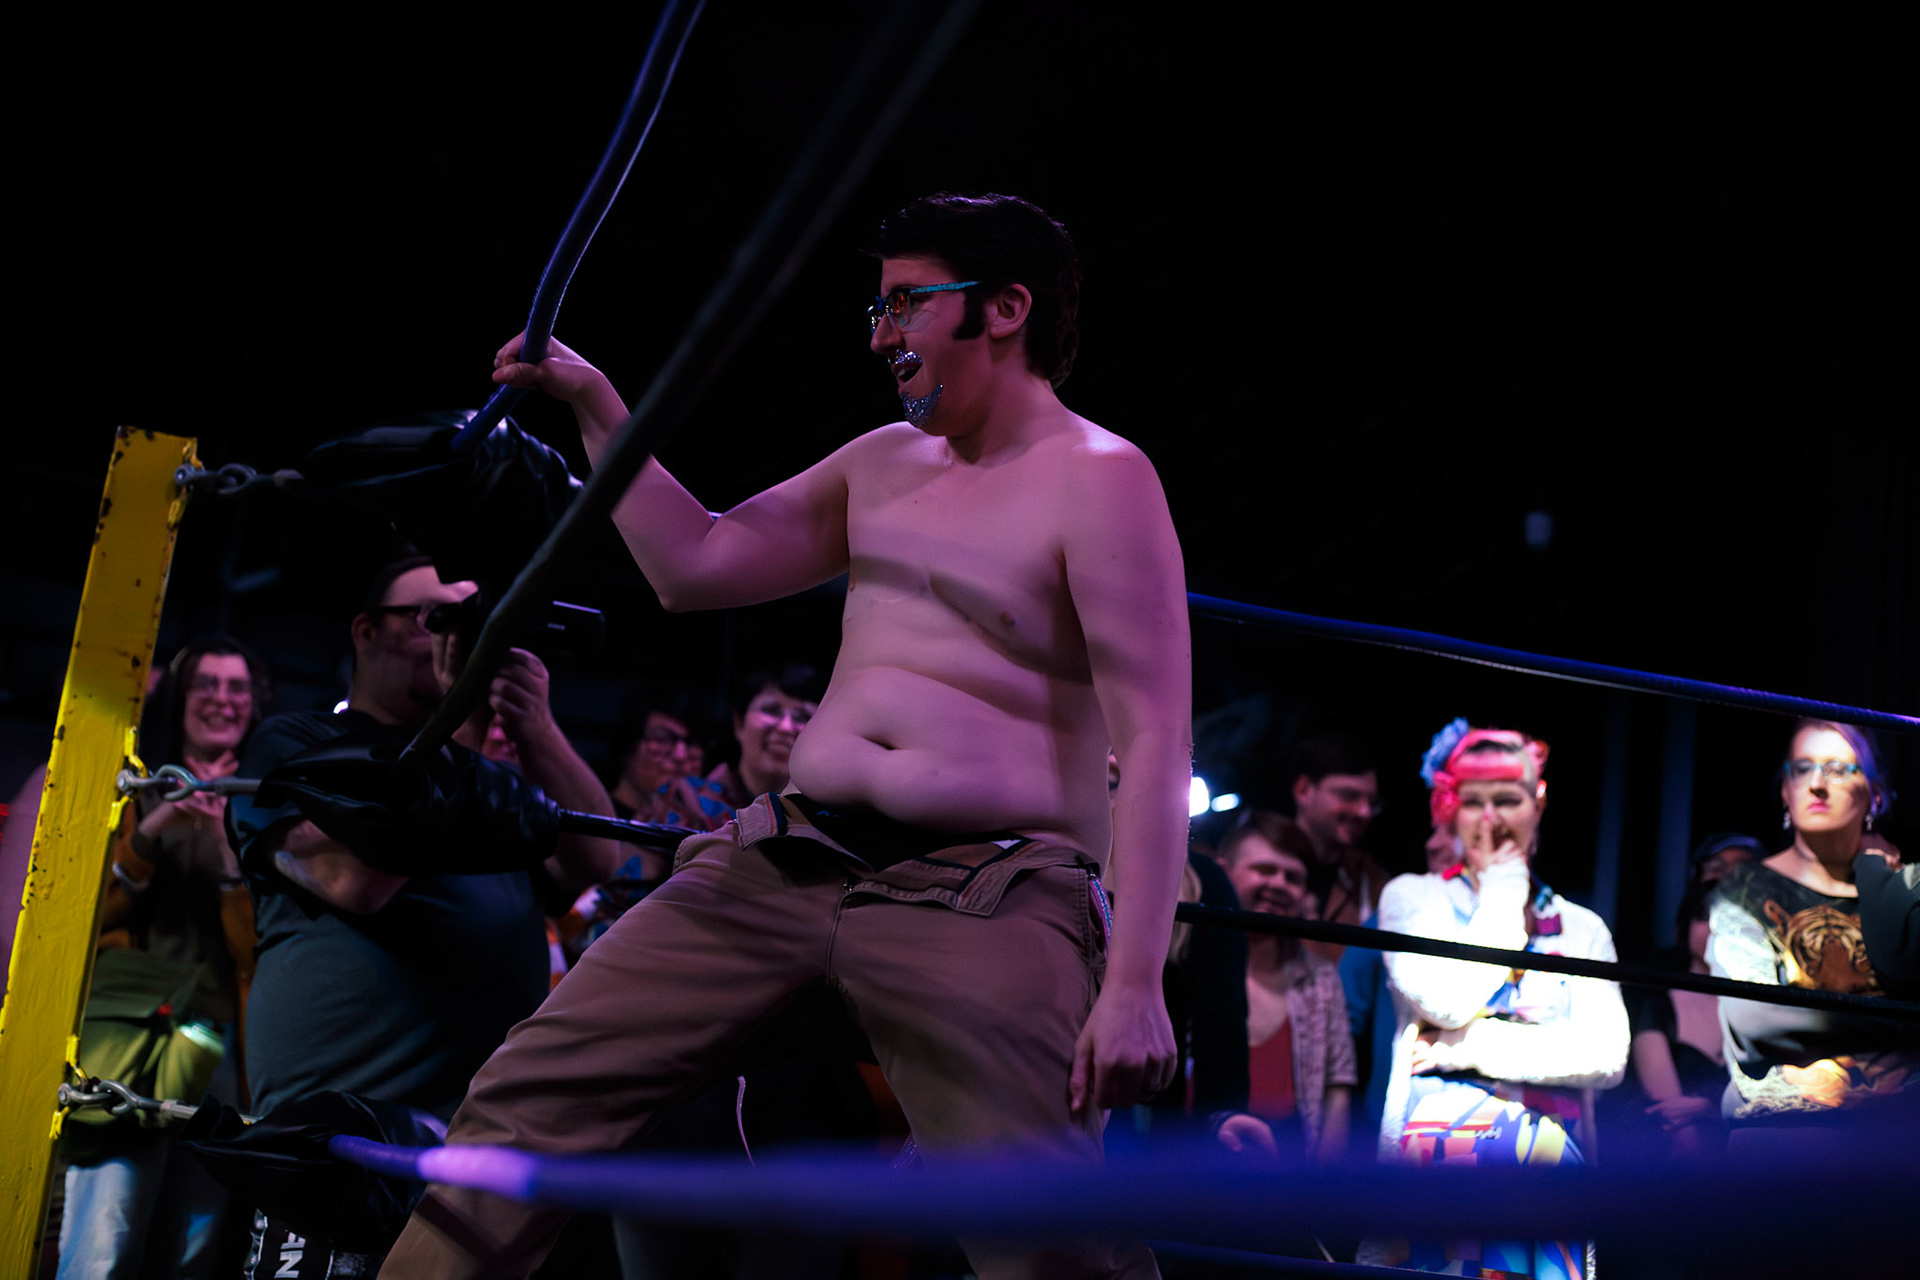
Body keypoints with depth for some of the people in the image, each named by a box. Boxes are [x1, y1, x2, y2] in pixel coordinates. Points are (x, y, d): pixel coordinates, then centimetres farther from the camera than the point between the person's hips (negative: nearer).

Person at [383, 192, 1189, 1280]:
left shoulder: (1099, 479, -5)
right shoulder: (883, 463, 19)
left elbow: (1157, 742, -13)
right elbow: (693, 566, 24)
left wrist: (1134, 983, -21)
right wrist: (596, 405, 16)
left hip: (986, 898, -7)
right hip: (787, 856, 7)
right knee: (535, 1090, -1)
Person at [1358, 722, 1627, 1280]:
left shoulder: (1582, 928, 16)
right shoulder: (1412, 897, 10)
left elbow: (1607, 1055, 0)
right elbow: (1448, 1001, -9)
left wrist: (1468, 1046, -5)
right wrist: (1502, 888, 3)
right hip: (1428, 1166, -2)